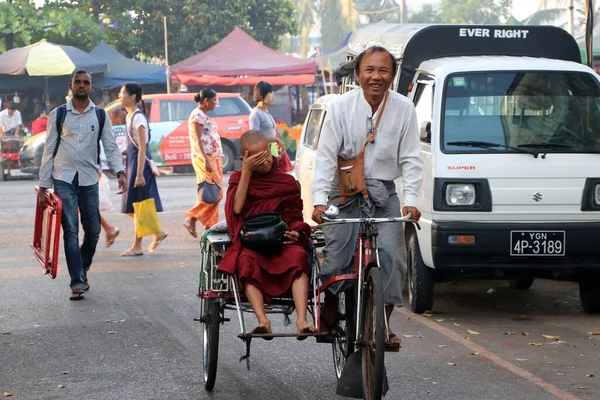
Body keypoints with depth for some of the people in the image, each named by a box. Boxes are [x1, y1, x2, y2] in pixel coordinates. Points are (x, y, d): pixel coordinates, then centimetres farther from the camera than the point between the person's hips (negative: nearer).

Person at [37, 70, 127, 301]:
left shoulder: (100, 116, 7)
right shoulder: (57, 115, 5)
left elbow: (111, 148, 5)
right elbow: (49, 151, 6)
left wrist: (120, 173, -13)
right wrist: (43, 186, 3)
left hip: (89, 179, 2)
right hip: (64, 179, -2)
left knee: (93, 231, 5)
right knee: (71, 230, -8)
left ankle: (82, 270, 30)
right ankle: (77, 283, -8)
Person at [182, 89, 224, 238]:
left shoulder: (204, 116, 19)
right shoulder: (197, 115, -10)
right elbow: (198, 140, -17)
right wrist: (206, 160, -24)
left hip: (214, 158, 10)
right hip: (204, 158, -10)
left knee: (216, 193, 6)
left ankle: (210, 226, 7)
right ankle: (191, 218, -8)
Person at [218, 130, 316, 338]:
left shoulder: (287, 181, 15)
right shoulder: (239, 179, 13)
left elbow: (296, 218, 14)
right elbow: (237, 209, -6)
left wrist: (295, 233, -9)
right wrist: (246, 172, -7)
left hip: (284, 242, 1)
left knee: (298, 256, -34)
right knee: (247, 261, -36)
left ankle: (302, 320, -46)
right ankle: (262, 320, -49)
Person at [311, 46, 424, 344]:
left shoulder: (404, 109, -2)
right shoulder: (341, 107, -5)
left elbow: (411, 159, -1)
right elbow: (326, 156, -8)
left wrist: (411, 200, -13)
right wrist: (319, 200, -19)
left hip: (384, 195, 1)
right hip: (345, 194, -1)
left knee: (391, 257, -12)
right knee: (335, 258, -8)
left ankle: (383, 325, -2)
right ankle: (328, 317, 14)